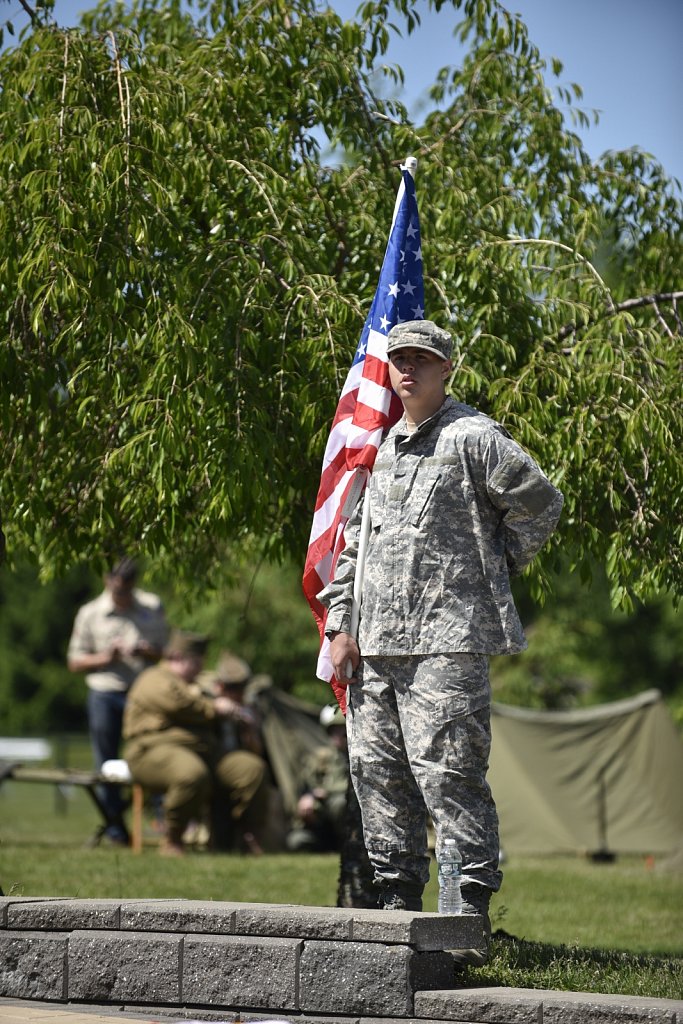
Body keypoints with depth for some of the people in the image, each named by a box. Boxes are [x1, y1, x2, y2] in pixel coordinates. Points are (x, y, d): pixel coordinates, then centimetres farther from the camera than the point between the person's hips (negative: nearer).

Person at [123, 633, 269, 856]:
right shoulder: (156, 679, 3)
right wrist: (214, 709, -3)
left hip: (204, 751, 9)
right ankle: (172, 842, -26)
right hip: (156, 749, -9)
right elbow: (178, 704, -16)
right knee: (192, 774, -41)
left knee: (253, 768, -12)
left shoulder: (192, 686, 33)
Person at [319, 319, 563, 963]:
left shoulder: (472, 437, -2)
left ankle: (470, 920, -9)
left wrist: (492, 568, 2)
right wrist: (340, 627, 13)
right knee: (378, 769, 6)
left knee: (446, 770, -12)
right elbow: (354, 543, 22)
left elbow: (540, 503, -2)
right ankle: (397, 906, 15)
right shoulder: (381, 451, 19)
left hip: (448, 636, -7)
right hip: (377, 644, 8)